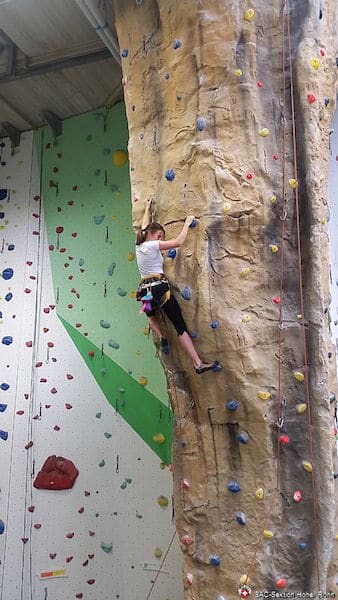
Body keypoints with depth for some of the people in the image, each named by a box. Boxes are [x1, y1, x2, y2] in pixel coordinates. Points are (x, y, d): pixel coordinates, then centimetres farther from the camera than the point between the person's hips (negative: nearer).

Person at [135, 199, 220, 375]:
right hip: (160, 287, -7)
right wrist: (187, 223, 1)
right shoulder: (153, 245, -5)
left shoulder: (139, 245, 14)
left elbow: (145, 225, 32)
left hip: (144, 289, 7)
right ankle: (198, 364, -11)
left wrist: (147, 208, 45)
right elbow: (178, 241, -11)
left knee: (151, 314, 41)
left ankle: (161, 338, 16)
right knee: (181, 327, -7)